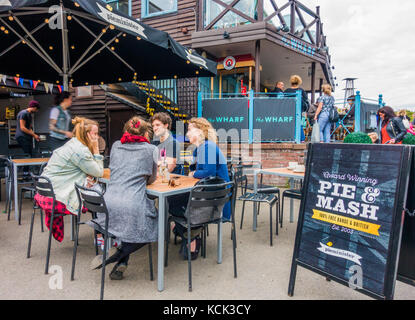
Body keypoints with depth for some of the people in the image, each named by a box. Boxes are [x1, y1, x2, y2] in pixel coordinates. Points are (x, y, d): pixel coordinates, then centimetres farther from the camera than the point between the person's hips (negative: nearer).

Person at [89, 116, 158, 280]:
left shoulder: (116, 146, 15)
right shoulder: (151, 149, 3)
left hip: (108, 204, 5)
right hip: (132, 206, -5)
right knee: (150, 229, 20)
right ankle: (117, 255, 4)